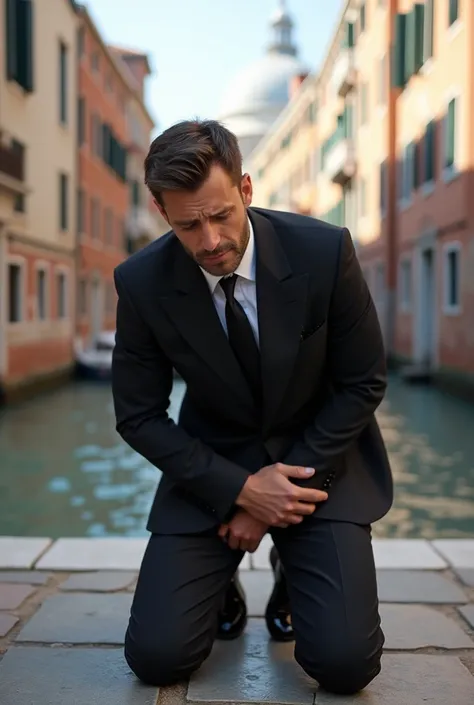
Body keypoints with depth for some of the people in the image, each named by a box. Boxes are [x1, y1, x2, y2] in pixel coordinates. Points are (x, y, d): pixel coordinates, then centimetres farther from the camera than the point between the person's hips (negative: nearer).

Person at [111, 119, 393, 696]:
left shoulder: (325, 251, -18)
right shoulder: (142, 283, -15)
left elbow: (363, 383, -8)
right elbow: (139, 417, -7)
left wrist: (287, 483, -13)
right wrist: (241, 489, -17)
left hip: (319, 458, 0)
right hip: (212, 466, 1)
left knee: (345, 663, -13)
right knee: (156, 657, -10)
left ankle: (292, 570, 19)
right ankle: (222, 582, 22)